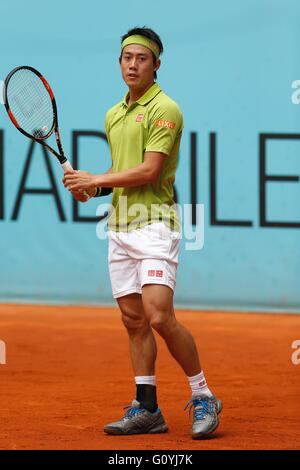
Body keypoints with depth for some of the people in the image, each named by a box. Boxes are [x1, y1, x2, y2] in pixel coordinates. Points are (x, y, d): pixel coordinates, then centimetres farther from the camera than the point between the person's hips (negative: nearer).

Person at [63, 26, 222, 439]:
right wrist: (91, 187, 6)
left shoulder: (164, 109, -9)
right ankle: (147, 409, 10)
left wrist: (95, 179, -9)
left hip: (154, 223, -8)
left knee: (159, 317, -17)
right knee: (134, 320, 6)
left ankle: (203, 398, -4)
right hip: (119, 227, 8)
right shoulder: (113, 116, 17)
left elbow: (147, 171, -16)